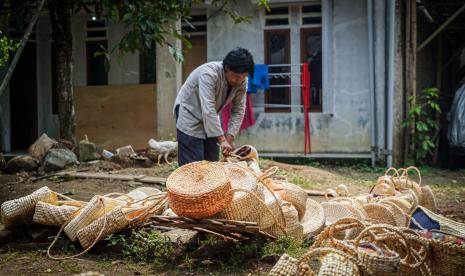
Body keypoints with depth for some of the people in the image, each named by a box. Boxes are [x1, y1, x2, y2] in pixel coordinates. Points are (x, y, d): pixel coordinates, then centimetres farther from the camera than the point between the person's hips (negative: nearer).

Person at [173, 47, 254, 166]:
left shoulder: (241, 81, -11)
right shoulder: (209, 74, -32)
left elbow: (239, 111, -6)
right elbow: (208, 110, -36)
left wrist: (230, 137, -17)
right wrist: (222, 139, -37)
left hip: (210, 120, 7)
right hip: (190, 115, -7)